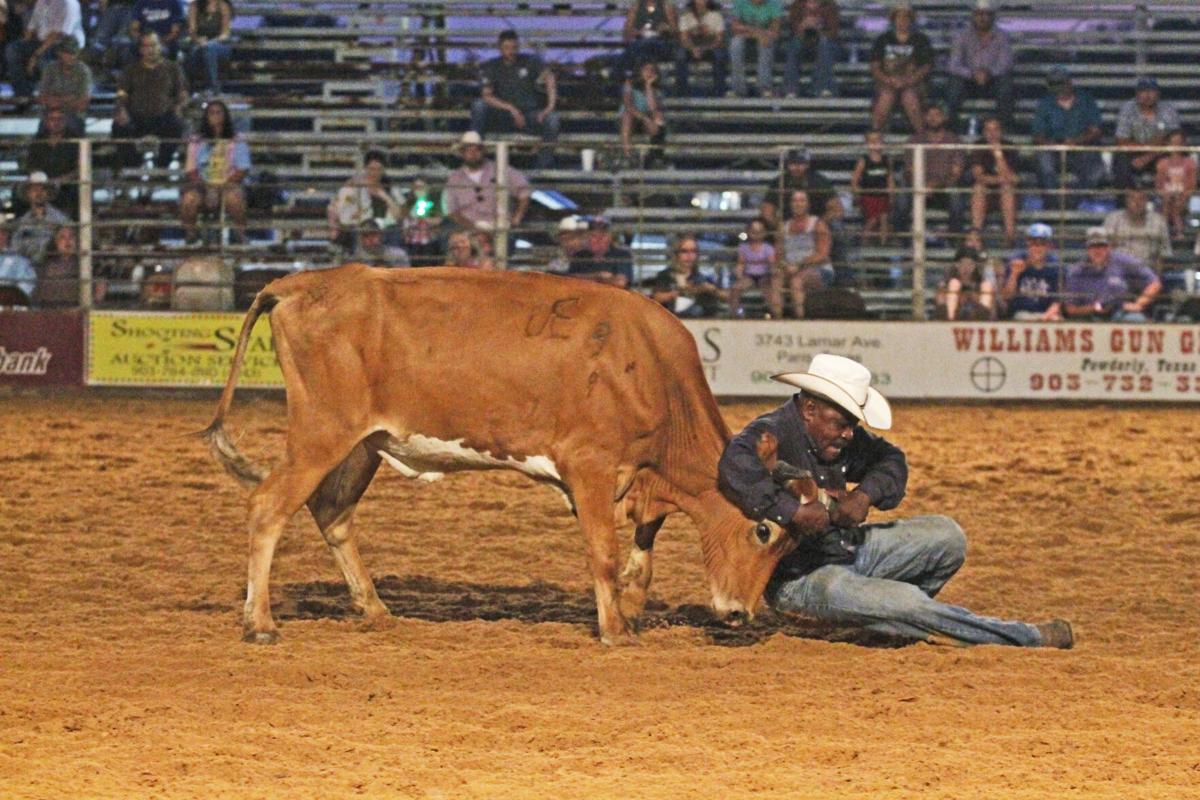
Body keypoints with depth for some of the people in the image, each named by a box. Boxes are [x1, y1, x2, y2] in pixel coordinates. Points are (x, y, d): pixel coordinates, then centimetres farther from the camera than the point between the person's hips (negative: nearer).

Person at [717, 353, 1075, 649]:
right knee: (907, 601, -24)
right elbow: (735, 467, -43)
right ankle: (1025, 637, -12)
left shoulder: (842, 437, 4)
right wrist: (793, 511, -47)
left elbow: (891, 460, 12)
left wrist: (866, 493, -10)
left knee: (946, 536, 3)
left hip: (849, 548, 9)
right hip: (800, 579, -9)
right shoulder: (772, 435, -22)